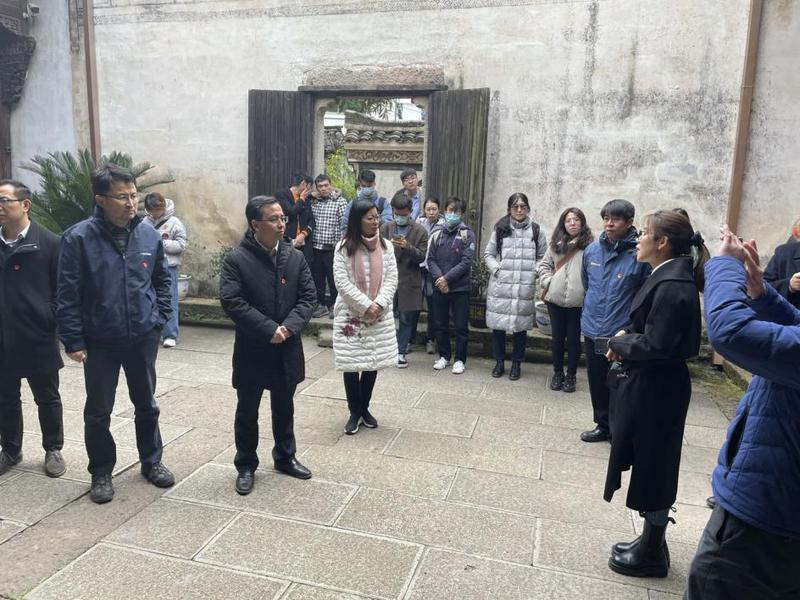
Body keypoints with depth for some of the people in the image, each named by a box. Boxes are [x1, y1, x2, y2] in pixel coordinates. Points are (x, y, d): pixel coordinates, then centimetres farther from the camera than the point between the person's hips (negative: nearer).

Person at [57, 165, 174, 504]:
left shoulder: (149, 234, -2)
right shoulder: (79, 238, -13)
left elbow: (162, 280, 11)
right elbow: (68, 295, -10)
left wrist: (160, 318, 3)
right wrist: (73, 341, -10)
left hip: (143, 338, 3)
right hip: (99, 342, -2)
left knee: (146, 405, 17)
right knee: (98, 413, 11)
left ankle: (151, 462, 35)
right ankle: (101, 472, 30)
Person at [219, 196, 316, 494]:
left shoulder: (295, 256, 1)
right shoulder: (236, 259, -11)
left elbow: (308, 296, -1)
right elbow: (231, 302, -17)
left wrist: (289, 327, -16)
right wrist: (268, 329, -21)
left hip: (288, 348, 3)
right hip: (252, 350, -3)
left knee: (284, 408, 18)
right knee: (247, 411, 11)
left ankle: (285, 457, 37)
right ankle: (246, 466, 28)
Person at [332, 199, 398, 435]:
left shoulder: (385, 246, 3)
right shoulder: (344, 248, -7)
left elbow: (391, 279, 0)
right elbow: (342, 283, -12)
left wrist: (379, 304, -14)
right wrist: (365, 305, -16)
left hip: (380, 316, 3)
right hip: (351, 314, -3)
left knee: (373, 363, 9)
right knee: (352, 365, 1)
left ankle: (365, 408, 26)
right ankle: (354, 412, 17)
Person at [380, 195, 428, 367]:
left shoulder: (420, 231, 1)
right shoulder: (385, 228, 7)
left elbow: (422, 256, -5)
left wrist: (407, 246, -21)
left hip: (409, 282, -1)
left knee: (407, 319, 5)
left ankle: (401, 352, 16)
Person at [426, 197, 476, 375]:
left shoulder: (467, 233, -3)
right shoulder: (437, 233, 7)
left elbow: (466, 261, -11)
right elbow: (430, 259, 2)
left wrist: (447, 278, -16)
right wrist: (439, 278, -13)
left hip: (460, 287, -3)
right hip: (439, 287, 3)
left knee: (461, 326, 3)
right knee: (441, 324, 12)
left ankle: (460, 359, 15)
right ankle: (444, 355, 26)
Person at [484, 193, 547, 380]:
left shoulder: (536, 230, 4)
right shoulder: (500, 229, 5)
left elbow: (543, 257, 9)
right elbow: (488, 254, 9)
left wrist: (534, 271, -5)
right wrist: (497, 269, -5)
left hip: (525, 287, 0)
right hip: (500, 285, 1)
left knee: (520, 325, 5)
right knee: (498, 324, 5)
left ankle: (516, 363, 20)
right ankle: (499, 361, 22)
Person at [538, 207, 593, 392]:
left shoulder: (589, 245, -3)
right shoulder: (556, 244, 10)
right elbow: (544, 265, 15)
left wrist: (587, 290, -12)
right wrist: (548, 282, 1)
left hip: (577, 301, -3)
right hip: (555, 298, 3)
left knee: (573, 339, 7)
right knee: (557, 337, 11)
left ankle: (571, 375, 21)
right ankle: (557, 373, 26)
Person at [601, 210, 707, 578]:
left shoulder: (672, 285, -23)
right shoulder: (667, 277, 8)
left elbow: (656, 345, -27)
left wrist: (620, 342, -12)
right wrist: (626, 341, -2)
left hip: (655, 391, -10)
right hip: (648, 386, 10)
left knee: (652, 468, 5)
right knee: (649, 466, 19)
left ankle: (652, 554, 23)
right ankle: (651, 542, 35)